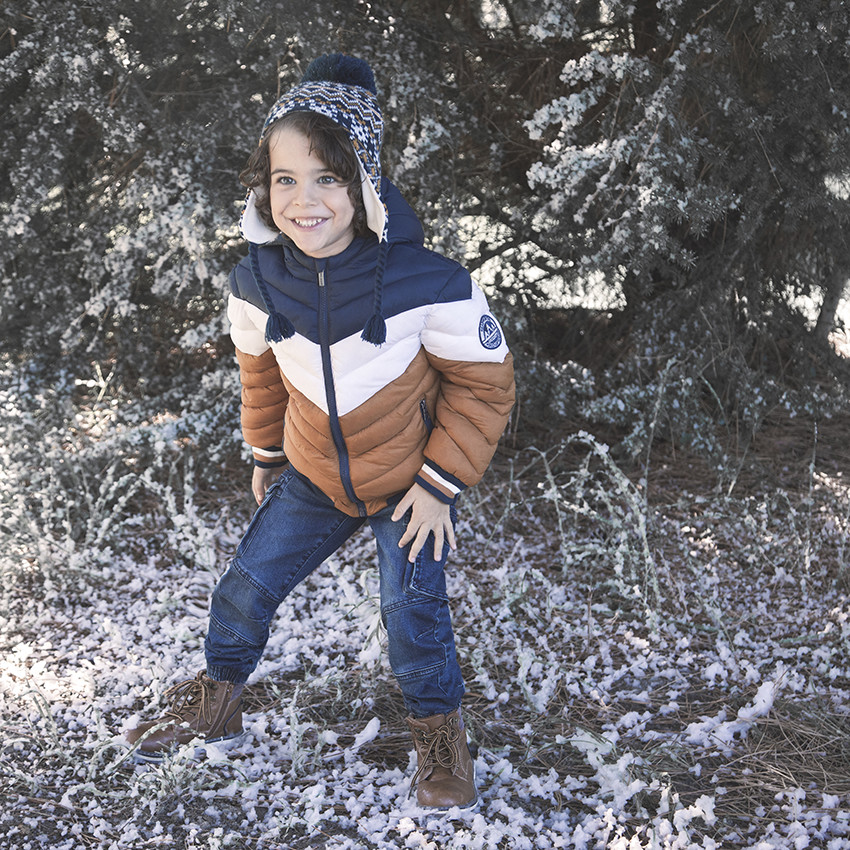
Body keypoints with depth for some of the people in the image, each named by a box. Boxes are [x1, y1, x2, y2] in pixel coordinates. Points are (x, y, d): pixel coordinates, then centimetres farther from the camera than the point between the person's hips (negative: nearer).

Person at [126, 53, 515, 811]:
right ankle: (214, 706, 37)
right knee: (246, 587, 10)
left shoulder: (425, 282, -30)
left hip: (409, 484, -4)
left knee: (412, 612, -9)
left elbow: (484, 382, -16)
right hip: (312, 478, 4)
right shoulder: (259, 279, -16)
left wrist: (439, 484, -15)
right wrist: (266, 453, 15)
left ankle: (440, 732, 20)